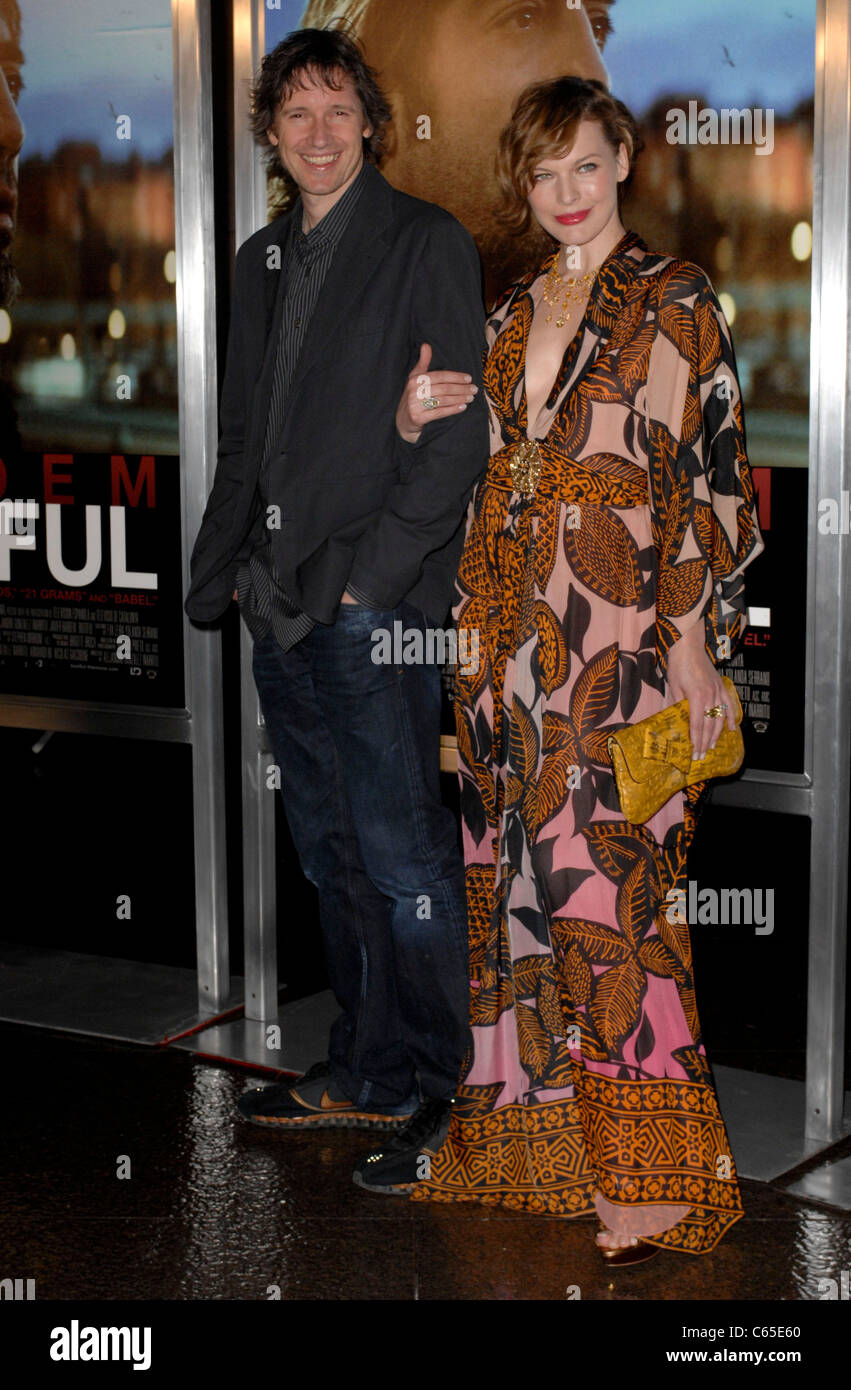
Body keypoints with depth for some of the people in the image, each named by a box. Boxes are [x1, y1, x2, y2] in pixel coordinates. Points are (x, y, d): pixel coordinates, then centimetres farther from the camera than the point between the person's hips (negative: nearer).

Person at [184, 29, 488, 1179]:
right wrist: (225, 569, 12)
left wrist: (372, 571, -14)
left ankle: (431, 1086, 7)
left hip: (374, 607, -7)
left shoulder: (426, 244, -3)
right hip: (282, 608, 7)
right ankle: (365, 1073, 22)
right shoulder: (263, 261, 18)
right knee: (330, 853, 12)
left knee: (400, 857, -5)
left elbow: (458, 437, -9)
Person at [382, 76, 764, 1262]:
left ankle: (650, 1176, -3)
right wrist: (420, 422, 4)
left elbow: (709, 478, -7)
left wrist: (698, 648, -13)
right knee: (517, 876, 7)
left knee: (604, 881, -10)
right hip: (513, 631, 6)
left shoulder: (675, 304, -2)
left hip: (624, 636, -6)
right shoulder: (511, 314, 17)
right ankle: (530, 1133, 18)